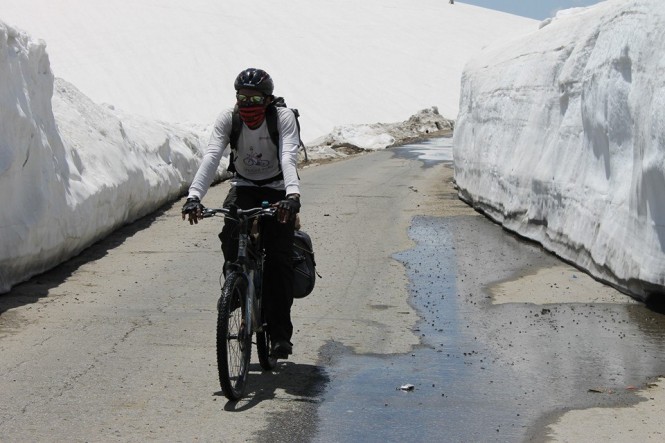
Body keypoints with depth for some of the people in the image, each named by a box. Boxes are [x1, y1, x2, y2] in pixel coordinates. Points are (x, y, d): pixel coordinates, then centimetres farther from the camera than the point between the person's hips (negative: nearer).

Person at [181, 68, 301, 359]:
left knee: (278, 260, -14)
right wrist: (194, 195, -44)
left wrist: (293, 195, -55)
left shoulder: (283, 118, -23)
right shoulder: (228, 119, -17)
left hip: (276, 191, -2)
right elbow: (211, 158, -29)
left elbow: (288, 158, -37)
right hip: (243, 187, 2)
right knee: (231, 243, -22)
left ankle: (280, 333, -6)